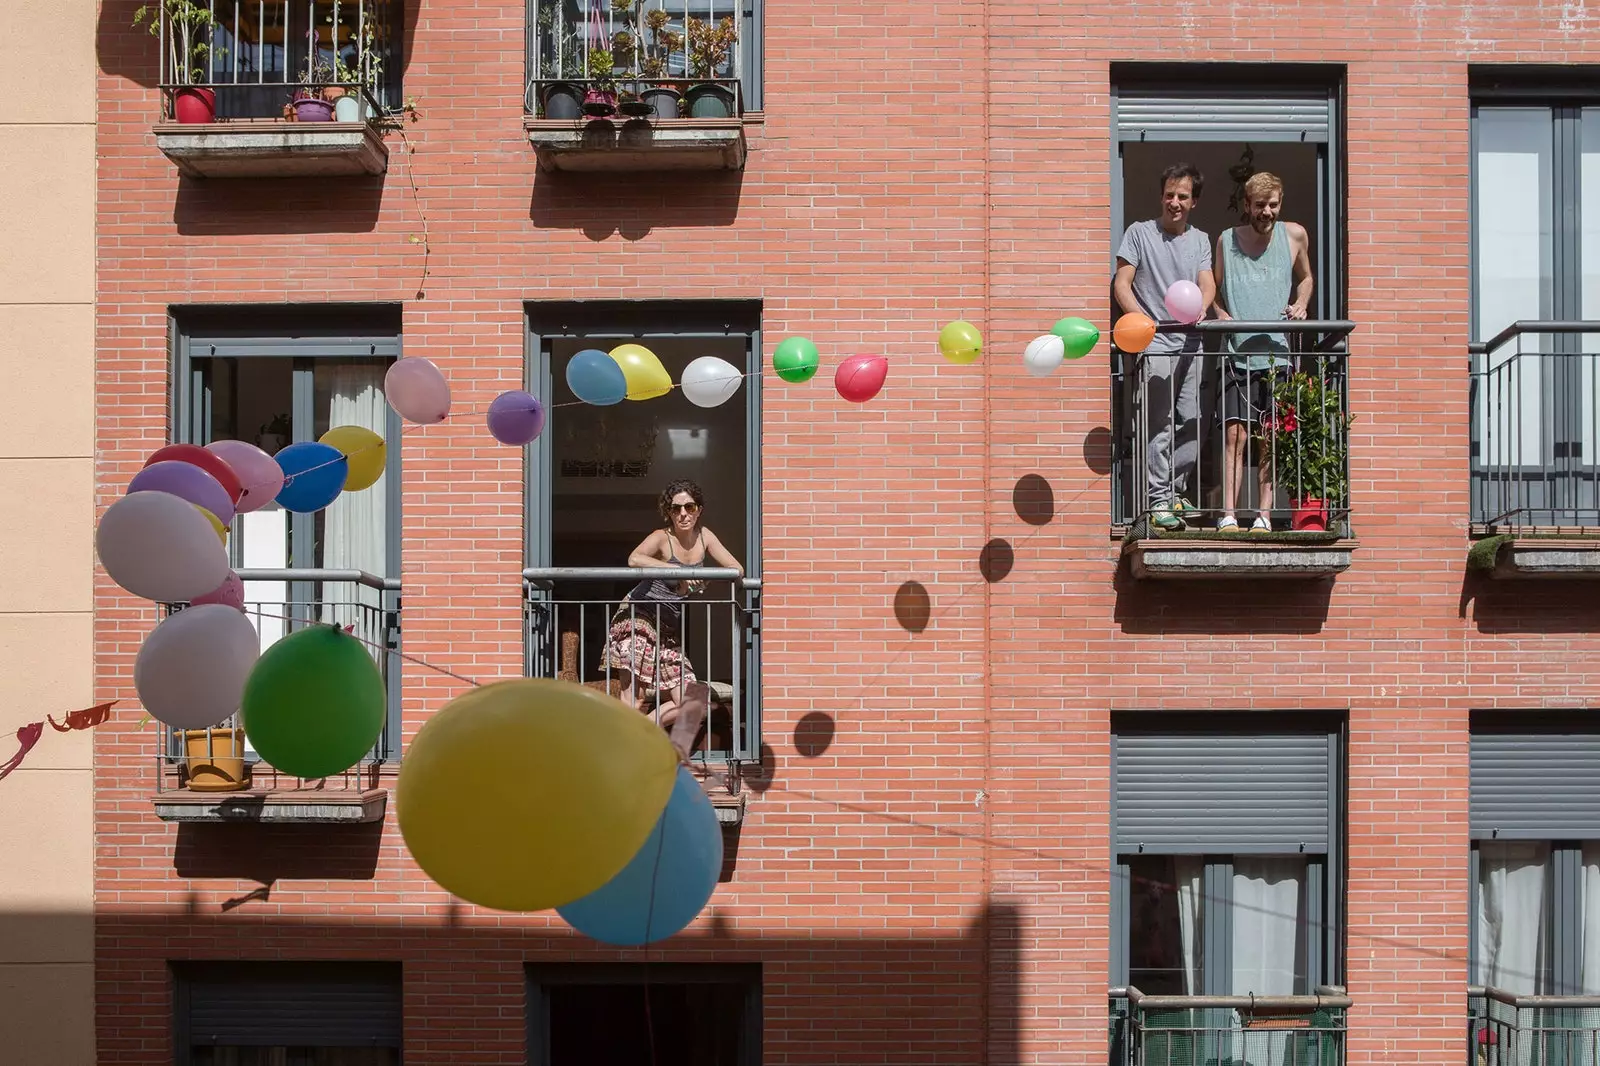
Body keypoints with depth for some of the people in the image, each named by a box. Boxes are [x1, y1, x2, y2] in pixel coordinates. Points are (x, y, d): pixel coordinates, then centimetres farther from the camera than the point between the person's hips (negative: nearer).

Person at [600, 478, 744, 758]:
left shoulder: (704, 536, 7)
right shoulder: (662, 538, -10)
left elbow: (737, 569, 5)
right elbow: (634, 559, -30)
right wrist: (679, 570, -33)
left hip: (669, 631, 6)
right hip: (638, 620, -6)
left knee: (692, 703, 0)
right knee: (635, 700, -17)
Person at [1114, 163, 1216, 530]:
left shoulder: (1200, 240, 16)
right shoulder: (1140, 233, 4)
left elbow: (1208, 283, 3)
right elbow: (1122, 283, -2)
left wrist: (1200, 307, -20)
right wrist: (1139, 317, -20)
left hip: (1190, 344, 5)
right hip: (1155, 345, -5)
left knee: (1191, 424, 6)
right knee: (1160, 424, -11)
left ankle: (1175, 493, 19)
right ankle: (1159, 501, -9)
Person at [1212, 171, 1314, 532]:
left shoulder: (1295, 235, 7)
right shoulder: (1227, 241, 4)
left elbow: (1305, 278, 24)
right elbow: (1214, 289, 14)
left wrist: (1300, 304, 5)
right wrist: (1220, 314, -6)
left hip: (1277, 351, 1)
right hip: (1238, 353, -1)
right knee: (1234, 435, -10)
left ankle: (1264, 515, 7)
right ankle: (1228, 516, -11)